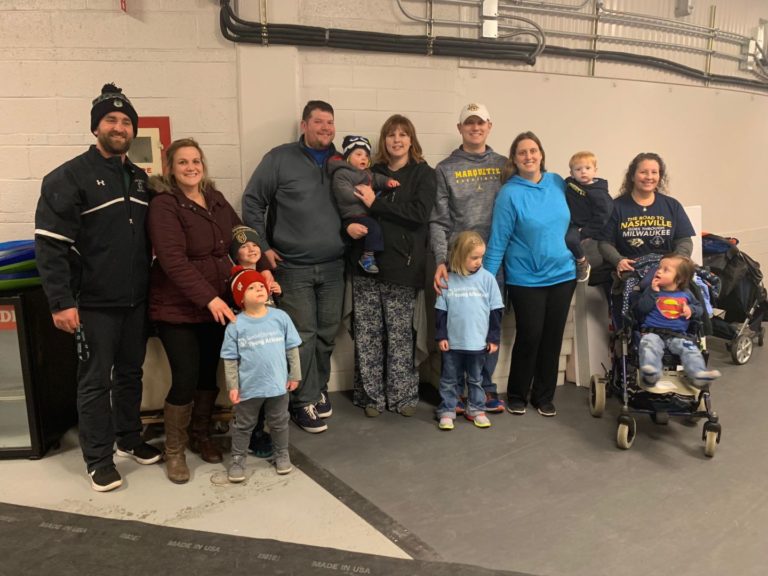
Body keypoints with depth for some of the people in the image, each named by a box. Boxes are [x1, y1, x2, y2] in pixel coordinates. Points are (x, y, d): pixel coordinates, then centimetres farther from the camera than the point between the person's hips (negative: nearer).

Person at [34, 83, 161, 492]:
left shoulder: (139, 178, 12)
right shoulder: (69, 177, -8)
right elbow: (50, 244, -13)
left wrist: (150, 285, 14)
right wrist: (61, 301, -18)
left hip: (136, 300, 6)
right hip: (94, 303, -6)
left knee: (131, 373, 16)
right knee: (96, 380, 4)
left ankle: (129, 438, 33)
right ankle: (98, 458, 16)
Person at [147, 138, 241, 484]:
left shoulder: (216, 198, 8)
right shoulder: (164, 205, -13)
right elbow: (173, 260, -23)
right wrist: (208, 298, -29)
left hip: (218, 305, 6)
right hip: (177, 308, -6)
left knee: (210, 374, 12)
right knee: (185, 378, -7)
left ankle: (201, 436, 33)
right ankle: (174, 451, 14)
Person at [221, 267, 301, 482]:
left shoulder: (281, 317, -6)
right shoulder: (236, 325, -10)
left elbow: (292, 348, 2)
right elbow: (230, 359, -6)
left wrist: (295, 374, 3)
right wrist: (232, 386, -7)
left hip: (278, 384, 2)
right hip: (249, 387, -1)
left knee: (279, 422, 19)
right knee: (243, 425, 15)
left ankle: (282, 454, 39)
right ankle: (237, 459, 32)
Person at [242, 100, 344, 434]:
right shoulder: (280, 158, -3)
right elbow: (252, 201, -2)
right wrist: (263, 247, -5)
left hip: (333, 267, 4)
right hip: (293, 267, -4)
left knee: (327, 334, 10)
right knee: (302, 336, -2)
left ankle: (319, 389, 28)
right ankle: (304, 401, 11)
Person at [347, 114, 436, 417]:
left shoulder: (423, 174, 4)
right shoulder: (371, 173, 14)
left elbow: (419, 213, -11)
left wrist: (376, 203, -13)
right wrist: (349, 224, -10)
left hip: (402, 266, -3)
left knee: (400, 335, 3)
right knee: (367, 333, 4)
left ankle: (403, 394, 18)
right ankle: (372, 395, 17)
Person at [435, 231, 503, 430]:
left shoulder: (487, 278, -5)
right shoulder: (448, 280, -5)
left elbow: (495, 311, -1)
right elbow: (440, 311, 1)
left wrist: (494, 338, -1)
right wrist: (441, 336, -3)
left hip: (478, 342, 0)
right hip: (452, 342, 0)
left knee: (476, 379, 16)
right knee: (449, 380, 10)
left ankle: (476, 410, 30)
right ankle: (447, 411, 22)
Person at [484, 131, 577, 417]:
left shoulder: (558, 183, 2)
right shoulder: (510, 193, -12)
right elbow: (498, 240, -12)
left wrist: (578, 254, 14)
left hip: (562, 274, 5)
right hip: (526, 279, -4)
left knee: (553, 337, 10)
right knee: (529, 337, 0)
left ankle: (544, 396, 26)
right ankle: (517, 395, 21)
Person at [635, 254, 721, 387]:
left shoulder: (686, 294, 15)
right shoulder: (651, 290, 9)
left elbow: (699, 307, 23)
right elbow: (640, 309, -2)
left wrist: (691, 309, 0)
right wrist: (653, 292, -8)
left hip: (678, 335, 2)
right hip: (652, 332, -2)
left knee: (690, 348, -25)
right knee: (649, 344, -34)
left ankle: (698, 374, -39)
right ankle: (650, 374, -52)